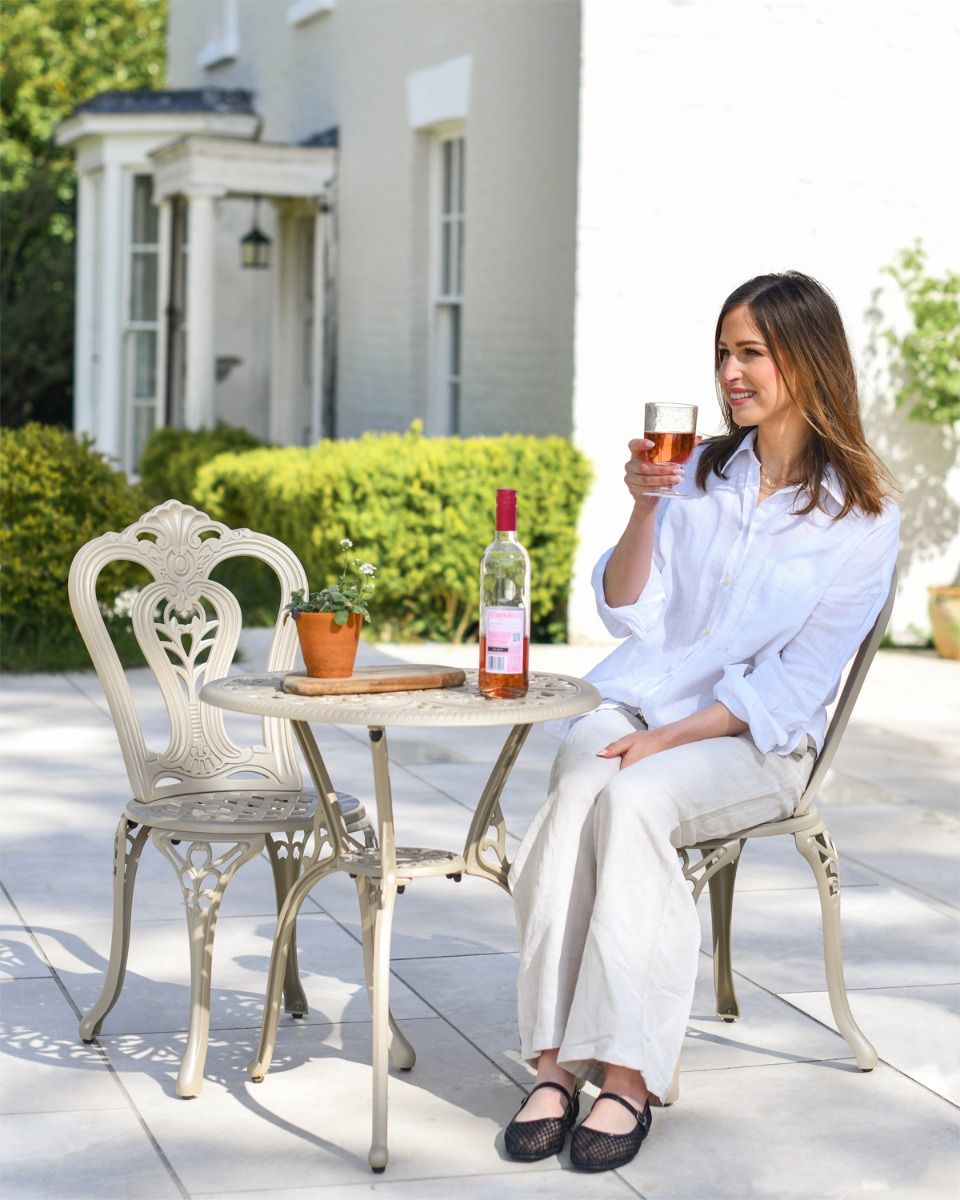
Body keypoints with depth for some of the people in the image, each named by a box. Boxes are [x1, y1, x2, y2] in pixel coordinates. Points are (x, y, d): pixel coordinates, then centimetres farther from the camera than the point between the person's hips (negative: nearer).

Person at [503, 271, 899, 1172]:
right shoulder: (700, 470, 11)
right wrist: (645, 507, -9)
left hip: (755, 739, -3)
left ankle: (627, 1073, -33)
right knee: (578, 790, -30)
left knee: (634, 799, -34)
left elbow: (797, 682, -7)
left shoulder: (861, 515, -2)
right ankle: (557, 1061, -32)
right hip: (636, 702, 4)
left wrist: (671, 737, -16)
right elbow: (628, 616, 6)